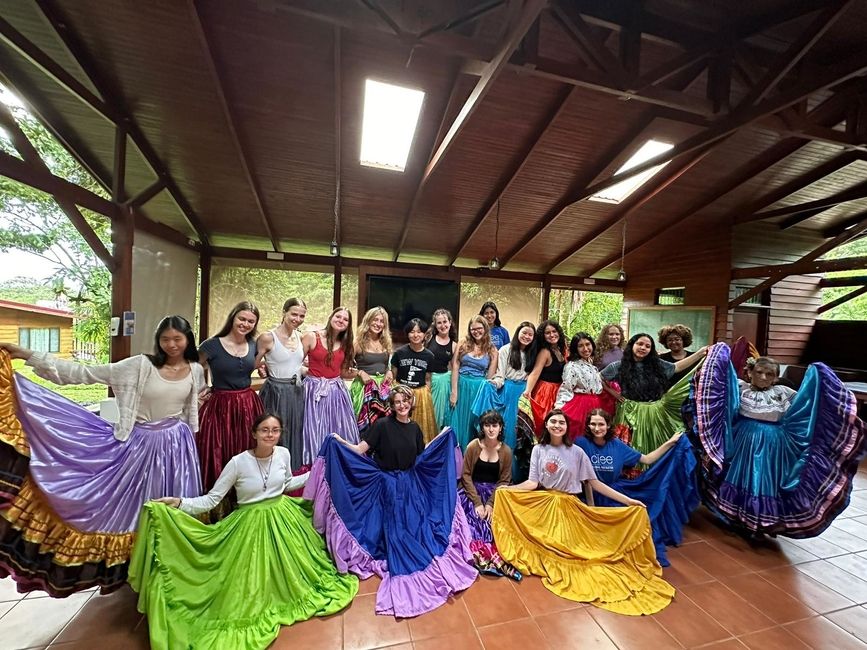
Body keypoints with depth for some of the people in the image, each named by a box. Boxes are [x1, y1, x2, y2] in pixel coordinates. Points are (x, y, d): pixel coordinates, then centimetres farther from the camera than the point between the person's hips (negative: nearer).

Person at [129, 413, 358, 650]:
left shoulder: (284, 454, -11)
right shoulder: (238, 462, -22)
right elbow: (211, 499, -15)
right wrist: (178, 503, -29)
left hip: (283, 517, 4)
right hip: (252, 525, -3)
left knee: (289, 570, 19)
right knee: (252, 582, 7)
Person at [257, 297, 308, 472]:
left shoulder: (301, 337, 6)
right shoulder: (267, 338, -12)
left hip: (297, 393, 6)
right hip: (275, 393, -6)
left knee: (295, 435, 15)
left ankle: (293, 473, 30)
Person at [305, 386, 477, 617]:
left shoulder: (415, 428, 0)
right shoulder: (382, 424, -16)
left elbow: (421, 457, 9)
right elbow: (360, 450, -18)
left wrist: (441, 438, 9)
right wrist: (340, 443, -33)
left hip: (410, 485, 4)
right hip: (387, 484, -4)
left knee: (415, 525, 5)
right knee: (394, 529, 1)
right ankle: (400, 571, 18)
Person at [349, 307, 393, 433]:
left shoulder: (386, 342, 10)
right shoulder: (359, 342, -4)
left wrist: (390, 372, 3)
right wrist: (360, 372, -16)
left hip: (384, 387, 4)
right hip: (364, 387, -4)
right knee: (364, 424, -2)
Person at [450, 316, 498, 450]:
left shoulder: (492, 350, 3)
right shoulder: (463, 343, 1)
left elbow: (490, 376, 4)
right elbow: (455, 367, -3)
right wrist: (454, 391, -8)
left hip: (479, 389, 0)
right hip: (461, 386, 0)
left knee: (474, 423, 8)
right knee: (459, 422, 8)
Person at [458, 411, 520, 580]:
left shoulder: (506, 451, -4)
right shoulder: (473, 446, -9)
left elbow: (504, 480, -2)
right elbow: (466, 475, -7)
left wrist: (490, 503, -14)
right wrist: (477, 502, -15)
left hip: (495, 493, 1)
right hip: (472, 491, -1)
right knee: (474, 522, -23)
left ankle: (485, 558, -6)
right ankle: (493, 559, -12)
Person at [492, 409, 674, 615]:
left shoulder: (576, 452, -5)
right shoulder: (539, 450, -4)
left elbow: (594, 482, -3)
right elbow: (533, 483, -8)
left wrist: (626, 500, -8)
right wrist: (508, 489, -20)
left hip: (570, 508, 0)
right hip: (544, 506, 1)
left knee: (572, 547, -3)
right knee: (546, 548, -2)